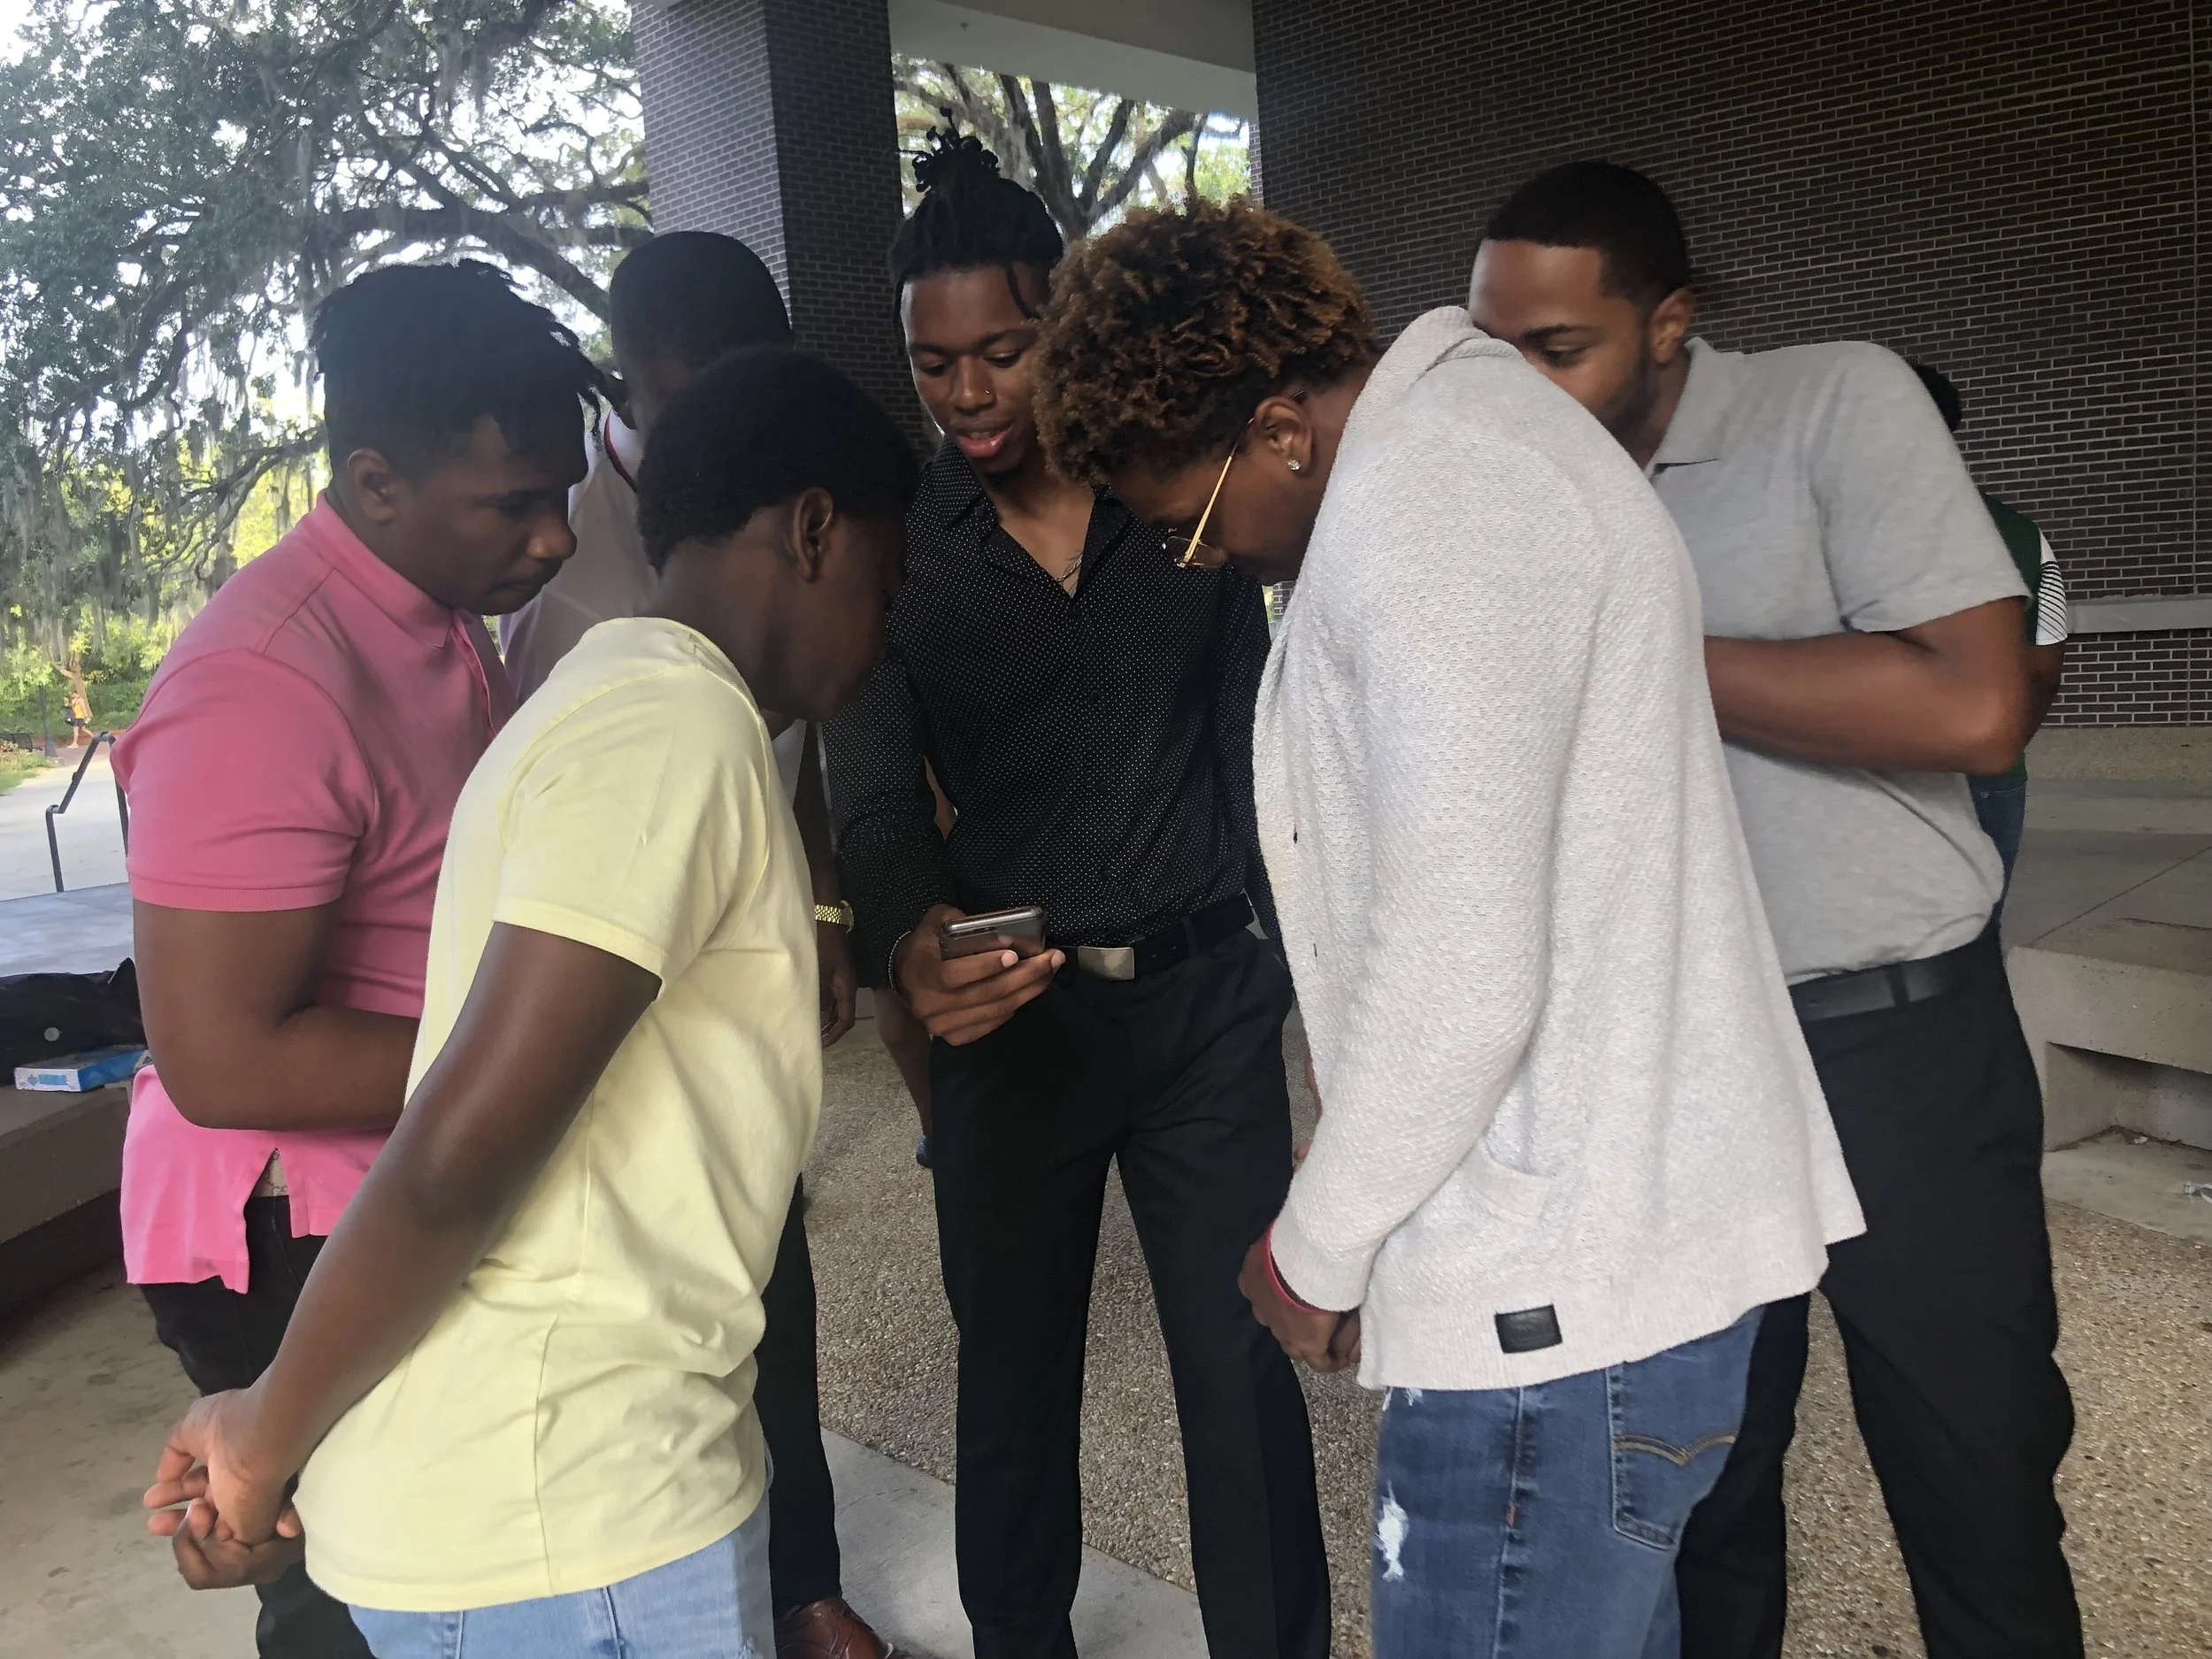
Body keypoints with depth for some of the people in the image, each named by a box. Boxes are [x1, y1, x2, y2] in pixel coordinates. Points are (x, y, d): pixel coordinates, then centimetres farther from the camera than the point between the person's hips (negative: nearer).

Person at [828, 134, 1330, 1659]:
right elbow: (876, 796, -9)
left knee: (1245, 1363, 8)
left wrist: (1288, 949, 3)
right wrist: (908, 946, -31)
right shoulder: (897, 548, -3)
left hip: (1206, 997, 1)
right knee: (1013, 1375, 14)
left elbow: (1251, 734, 6)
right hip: (1012, 1015, 0)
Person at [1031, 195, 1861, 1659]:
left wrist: (1317, 1252, -7)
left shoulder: (1414, 509, -19)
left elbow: (1458, 981, -24)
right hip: (1643, 1228, 10)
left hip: (1564, 1288, -10)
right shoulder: (1463, 421, 13)